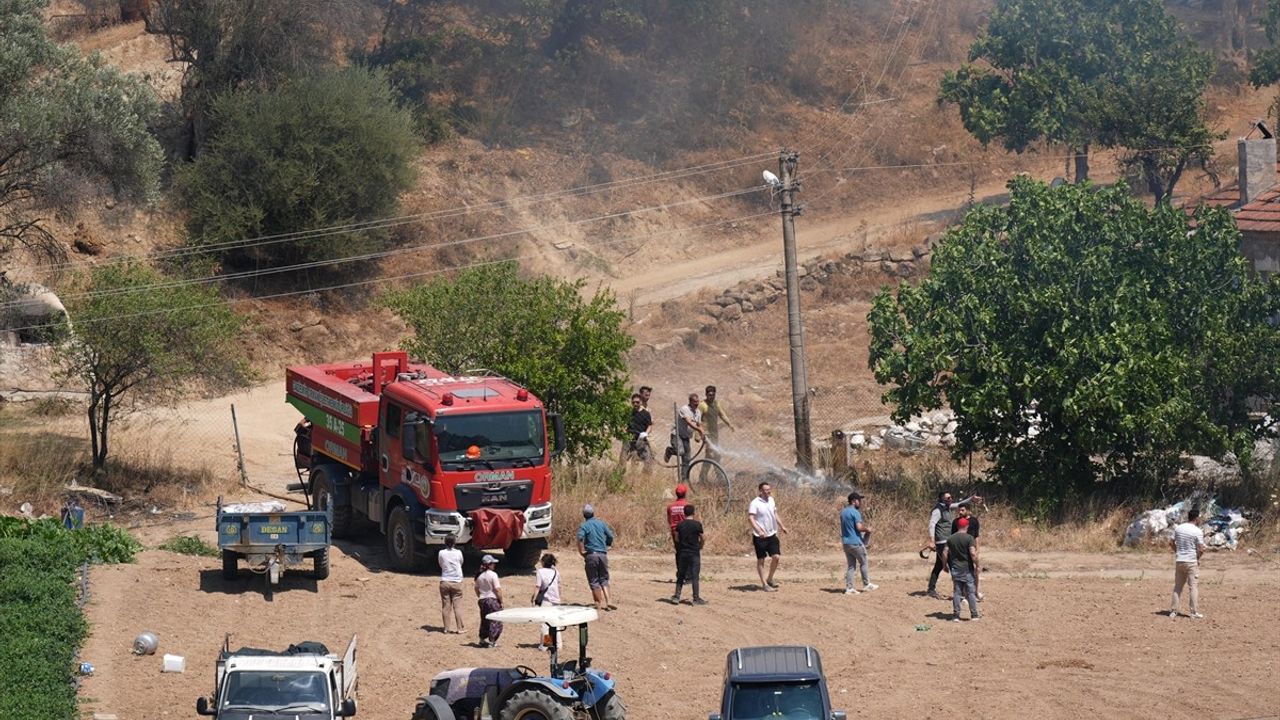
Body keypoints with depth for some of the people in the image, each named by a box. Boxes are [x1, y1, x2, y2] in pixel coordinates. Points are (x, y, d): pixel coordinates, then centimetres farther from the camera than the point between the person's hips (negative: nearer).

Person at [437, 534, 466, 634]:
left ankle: (448, 627, 9)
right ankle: (459, 627, 4)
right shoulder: (458, 553, -8)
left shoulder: (441, 553, -6)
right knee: (457, 606, 3)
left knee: (446, 606, 8)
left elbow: (440, 564, 8)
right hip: (456, 582, -1)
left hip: (444, 582, 1)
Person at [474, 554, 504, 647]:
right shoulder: (493, 574, -14)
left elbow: (476, 588, 13)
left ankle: (482, 639, 24)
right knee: (495, 621, 2)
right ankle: (491, 641, 0)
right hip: (493, 599, -7)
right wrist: (501, 601, -8)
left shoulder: (479, 575, 5)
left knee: (484, 620, 18)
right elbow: (497, 589, -16)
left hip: (482, 600, 7)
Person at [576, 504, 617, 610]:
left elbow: (580, 539, -20)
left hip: (591, 555, -3)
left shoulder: (583, 526, -3)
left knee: (594, 581, 5)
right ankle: (608, 600, -2)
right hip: (603, 554, 3)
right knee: (604, 579, 12)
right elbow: (610, 537, 9)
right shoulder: (602, 523, 8)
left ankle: (601, 602, 1)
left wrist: (582, 552, -8)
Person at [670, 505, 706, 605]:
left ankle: (676, 596, 11)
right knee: (695, 576, 1)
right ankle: (696, 598, 1)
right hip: (694, 553, -3)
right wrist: (700, 547, 17)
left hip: (682, 553, 3)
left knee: (680, 575, 13)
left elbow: (677, 539, 3)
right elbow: (702, 539, -1)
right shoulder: (697, 525, -10)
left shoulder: (680, 525, 1)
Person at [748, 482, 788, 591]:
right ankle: (764, 584, 8)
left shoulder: (771, 500, 8)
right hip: (760, 537, -6)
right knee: (761, 560, 2)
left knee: (776, 556, -1)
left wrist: (781, 526, 17)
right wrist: (759, 531, -32)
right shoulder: (755, 503, -14)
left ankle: (770, 579, 17)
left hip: (772, 534, 6)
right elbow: (751, 518, -22)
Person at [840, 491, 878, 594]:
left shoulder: (843, 512, 12)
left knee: (851, 565, 9)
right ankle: (866, 585, 16)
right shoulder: (855, 512, -15)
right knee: (863, 563, 8)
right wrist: (867, 529, -4)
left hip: (845, 542, 8)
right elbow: (859, 527, -23)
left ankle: (849, 588, 3)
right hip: (856, 542, -8)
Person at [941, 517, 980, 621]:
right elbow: (973, 553, -19)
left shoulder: (950, 538, 2)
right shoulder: (969, 538, -11)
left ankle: (956, 615, 6)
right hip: (967, 569, -3)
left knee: (956, 592, 7)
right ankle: (974, 615, 10)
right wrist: (976, 564, -6)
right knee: (971, 592, 6)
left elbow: (945, 553, 1)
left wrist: (945, 565, 13)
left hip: (955, 569, 3)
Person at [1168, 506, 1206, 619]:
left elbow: (1171, 543, 7)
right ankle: (1194, 612, 1)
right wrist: (1198, 556, 5)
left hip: (1179, 561, 5)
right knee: (1193, 586, 2)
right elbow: (1201, 550, -15)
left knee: (1177, 586, 12)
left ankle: (1173, 610, 12)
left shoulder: (1178, 528, 3)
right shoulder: (1197, 531, -13)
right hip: (1192, 562, -5)